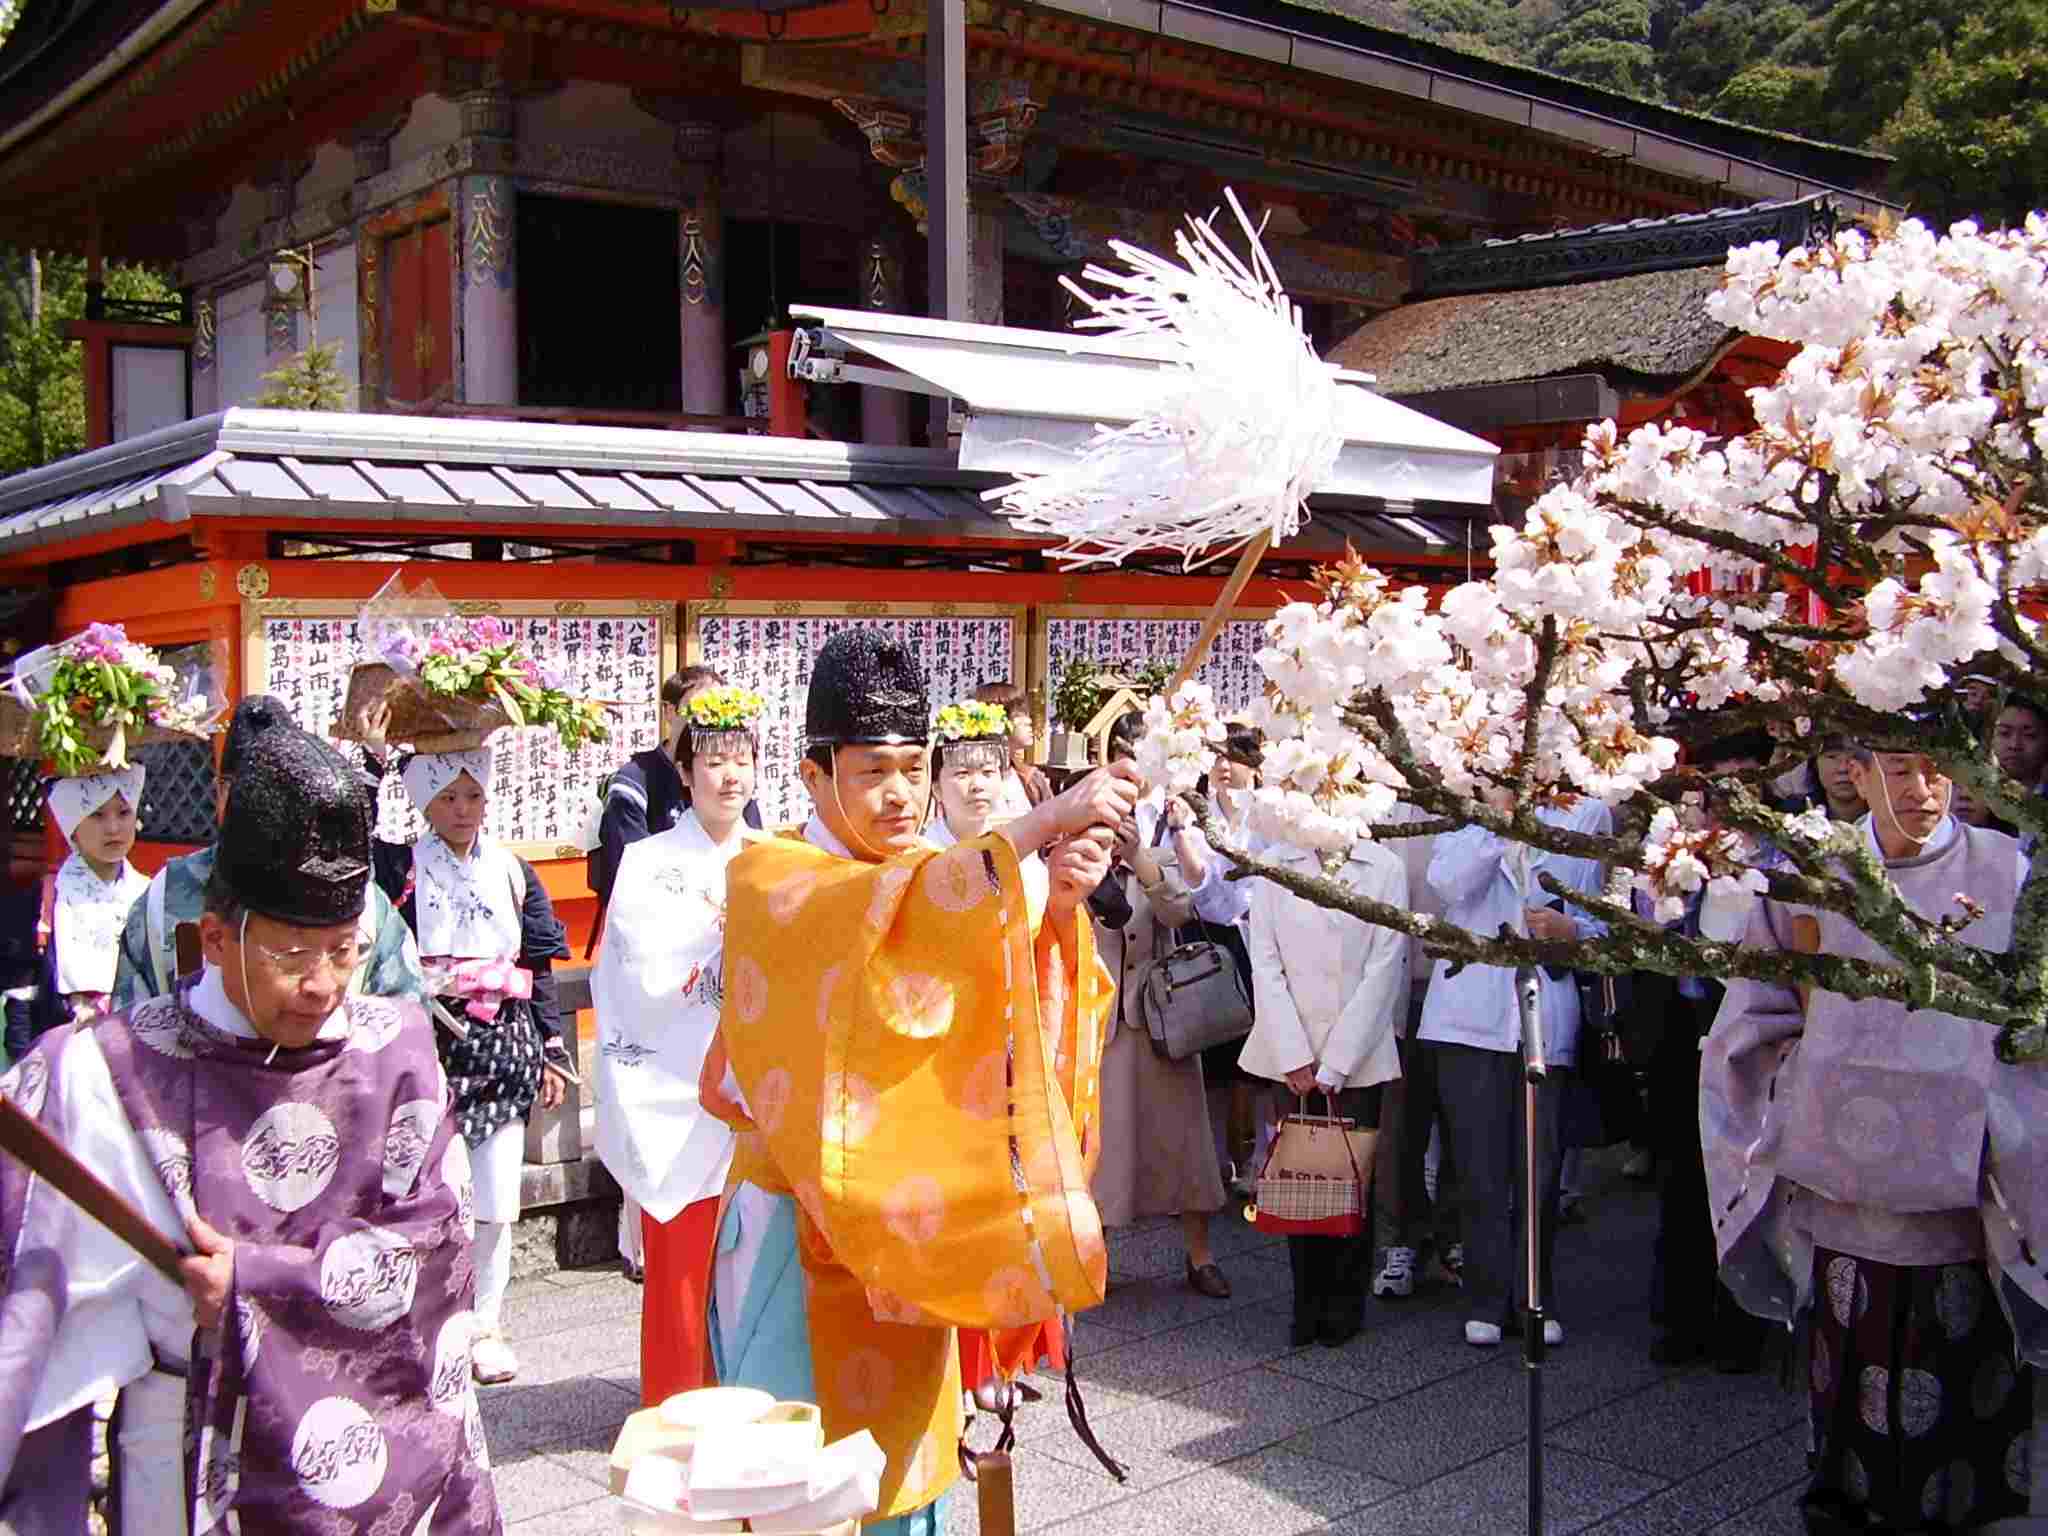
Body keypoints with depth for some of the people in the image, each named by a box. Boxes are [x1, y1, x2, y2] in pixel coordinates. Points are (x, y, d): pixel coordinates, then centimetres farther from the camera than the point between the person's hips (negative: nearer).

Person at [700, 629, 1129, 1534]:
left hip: (912, 1223, 6)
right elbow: (888, 911, -31)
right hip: (804, 1223, -5)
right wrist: (1041, 823, -35)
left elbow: (1021, 1020, -3)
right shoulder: (767, 877, -9)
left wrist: (1061, 909, -21)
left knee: (902, 1451, 13)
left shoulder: (942, 883, 9)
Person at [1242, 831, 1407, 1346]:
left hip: (1359, 1057, -1)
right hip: (1294, 1057, 1)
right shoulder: (1274, 865, 4)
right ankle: (1308, 1304, 14)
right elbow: (1265, 964, 1)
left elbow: (1384, 970, -4)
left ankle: (1344, 1305, 15)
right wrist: (1295, 1057, -7)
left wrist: (1334, 1065, -8)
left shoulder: (1385, 869, 0)